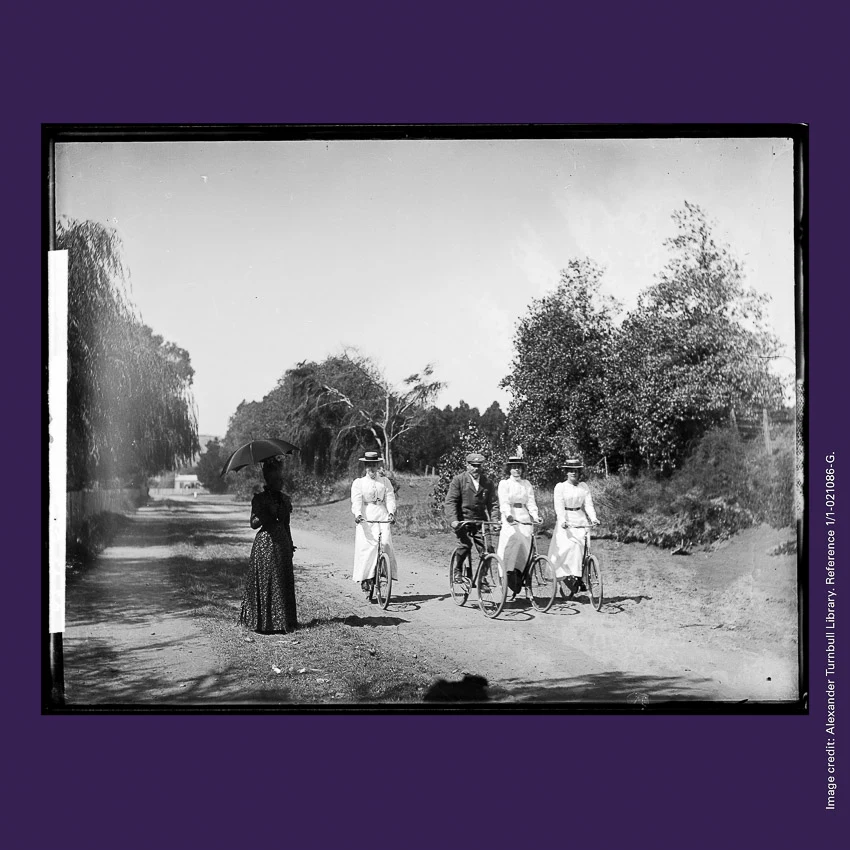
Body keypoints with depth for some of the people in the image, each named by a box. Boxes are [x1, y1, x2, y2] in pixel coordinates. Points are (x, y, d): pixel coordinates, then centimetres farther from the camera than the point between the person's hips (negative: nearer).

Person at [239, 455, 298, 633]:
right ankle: (262, 623, 2)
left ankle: (284, 622, 13)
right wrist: (269, 513, -24)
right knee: (265, 583, -4)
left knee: (284, 583, 6)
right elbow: (254, 523, -10)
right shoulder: (260, 499, -5)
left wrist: (290, 544, 16)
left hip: (282, 544, 6)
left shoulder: (285, 498, 12)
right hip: (265, 543, -6)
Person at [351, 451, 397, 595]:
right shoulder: (358, 483, 9)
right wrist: (358, 514, -24)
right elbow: (356, 500, -5)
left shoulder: (385, 482, 15)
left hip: (382, 517, 1)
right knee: (366, 547, -12)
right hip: (365, 518, -1)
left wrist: (391, 512, -16)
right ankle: (365, 579, -6)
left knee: (385, 543, -18)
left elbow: (390, 498, 3)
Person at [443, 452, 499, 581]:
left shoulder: (488, 483, 8)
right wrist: (453, 520, -21)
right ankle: (458, 571, 2)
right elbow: (450, 501, -8)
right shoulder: (458, 480, -2)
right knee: (465, 544, -21)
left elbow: (493, 503, 7)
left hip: (480, 521, 3)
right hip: (462, 521, -3)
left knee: (486, 549, -9)